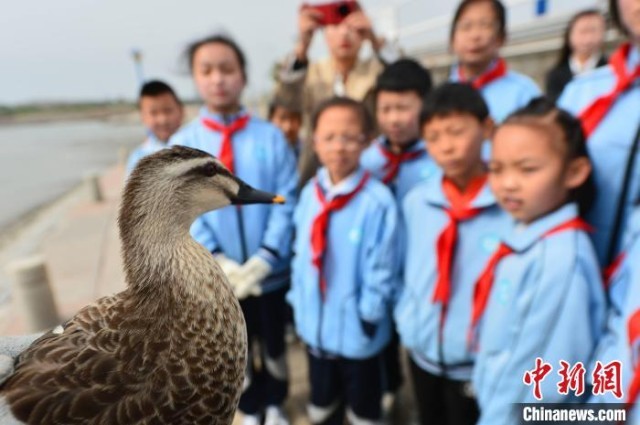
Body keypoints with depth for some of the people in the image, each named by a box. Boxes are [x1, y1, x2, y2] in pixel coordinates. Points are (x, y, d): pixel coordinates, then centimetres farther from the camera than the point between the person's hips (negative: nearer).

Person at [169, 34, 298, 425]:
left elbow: (286, 201, -11)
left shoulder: (271, 137, -10)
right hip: (220, 276, 1)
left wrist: (265, 258, -19)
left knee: (274, 343, 23)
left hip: (271, 271, 0)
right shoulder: (182, 144, -6)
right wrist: (219, 261, -17)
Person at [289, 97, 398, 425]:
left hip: (356, 328, -4)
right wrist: (298, 303, 5)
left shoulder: (378, 201, -22)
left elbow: (381, 268, -16)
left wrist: (366, 318, -11)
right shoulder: (310, 193, -6)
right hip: (315, 323, 5)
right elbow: (301, 253, 3)